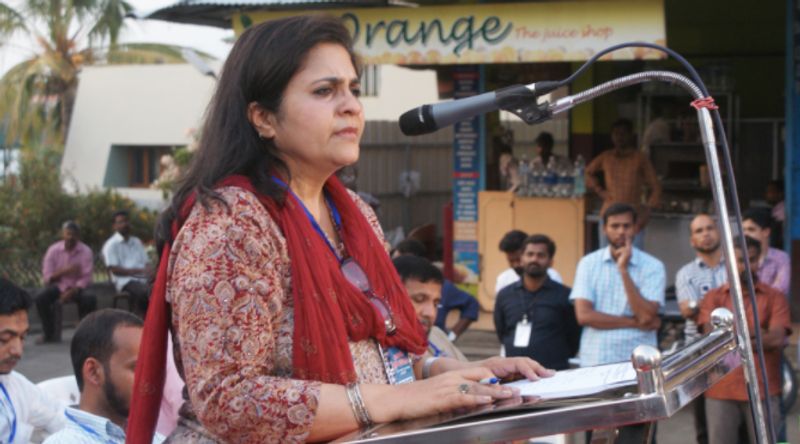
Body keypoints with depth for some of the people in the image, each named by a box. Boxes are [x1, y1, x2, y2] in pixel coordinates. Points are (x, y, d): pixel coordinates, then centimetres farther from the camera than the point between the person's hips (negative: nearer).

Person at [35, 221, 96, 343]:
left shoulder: (86, 251, -7)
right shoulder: (53, 250, -4)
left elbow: (86, 278, -12)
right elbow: (47, 277, -6)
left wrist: (71, 292, -27)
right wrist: (64, 271, -25)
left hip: (76, 288, -1)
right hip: (58, 286, 1)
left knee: (90, 300, -32)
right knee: (40, 298, -28)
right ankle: (50, 334, -9)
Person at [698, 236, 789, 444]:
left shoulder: (774, 298, 6)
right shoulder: (713, 297, 10)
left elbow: (777, 339, -8)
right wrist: (753, 335, -13)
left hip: (762, 390, -1)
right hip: (721, 390, 1)